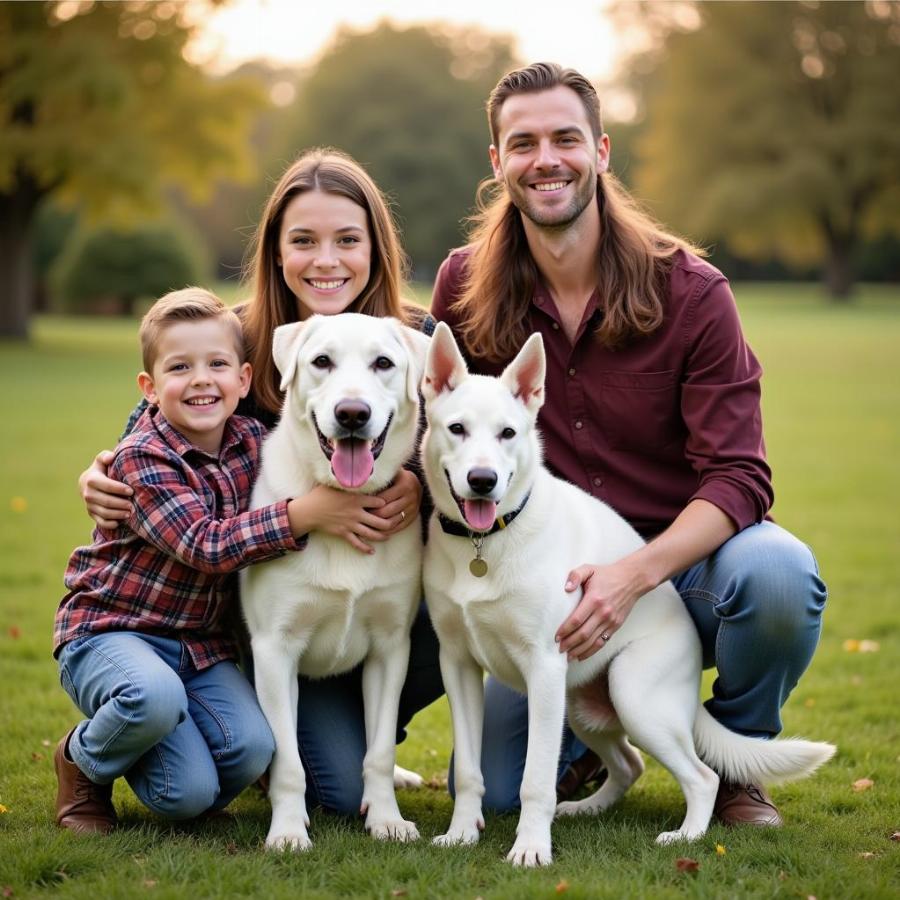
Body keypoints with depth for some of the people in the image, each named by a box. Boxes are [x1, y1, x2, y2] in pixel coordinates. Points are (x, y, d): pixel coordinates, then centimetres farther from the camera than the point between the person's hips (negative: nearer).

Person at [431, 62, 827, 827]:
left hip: (683, 561, -1)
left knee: (779, 572, -36)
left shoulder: (691, 291, -11)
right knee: (493, 790, -14)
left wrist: (635, 574, -32)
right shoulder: (464, 286, -3)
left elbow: (738, 478, -16)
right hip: (553, 578, 2)